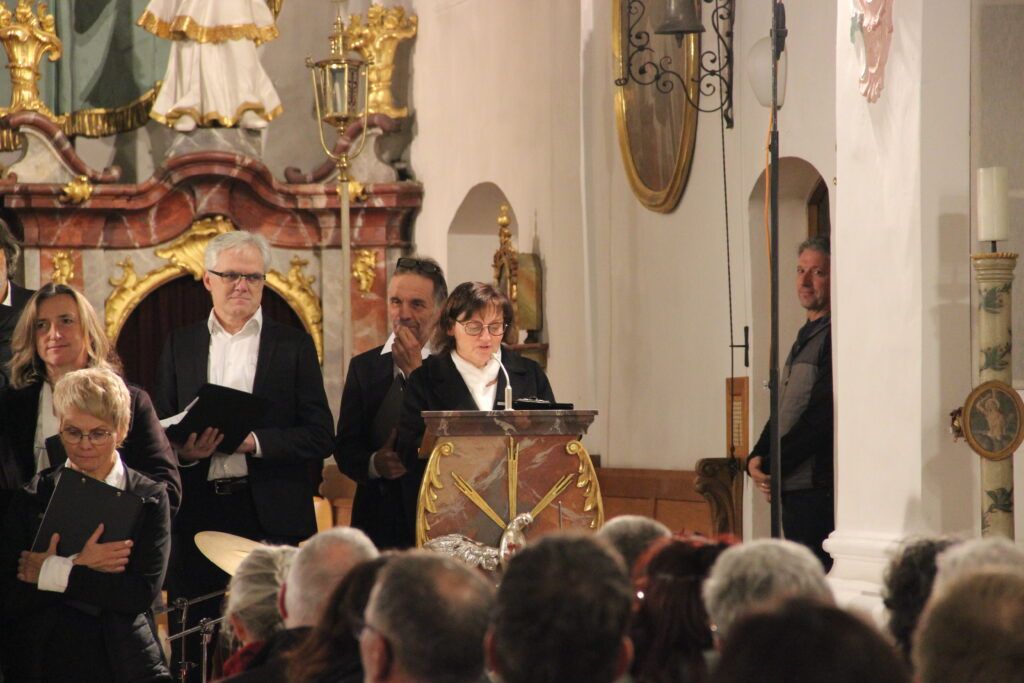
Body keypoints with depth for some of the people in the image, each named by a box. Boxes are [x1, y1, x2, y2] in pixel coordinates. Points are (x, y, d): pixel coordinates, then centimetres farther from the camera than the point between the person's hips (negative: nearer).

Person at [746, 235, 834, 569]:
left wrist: (772, 466, -10)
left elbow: (820, 418, -16)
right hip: (791, 489, 9)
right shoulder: (806, 336, 21)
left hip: (818, 489, -9)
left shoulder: (836, 337, -11)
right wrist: (757, 457, 5)